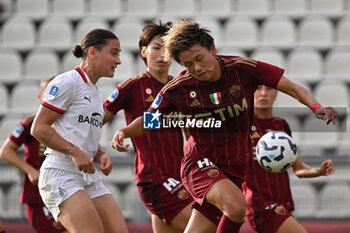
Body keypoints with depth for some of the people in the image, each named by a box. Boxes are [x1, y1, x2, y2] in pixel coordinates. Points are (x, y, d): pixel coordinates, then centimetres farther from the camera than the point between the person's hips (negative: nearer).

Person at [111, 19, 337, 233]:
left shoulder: (242, 69, -11)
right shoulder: (179, 88, -12)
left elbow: (293, 88, -8)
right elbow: (148, 121, 2)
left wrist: (316, 107, -26)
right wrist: (124, 131, -18)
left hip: (236, 168, 3)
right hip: (201, 163, -3)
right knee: (236, 204, -33)